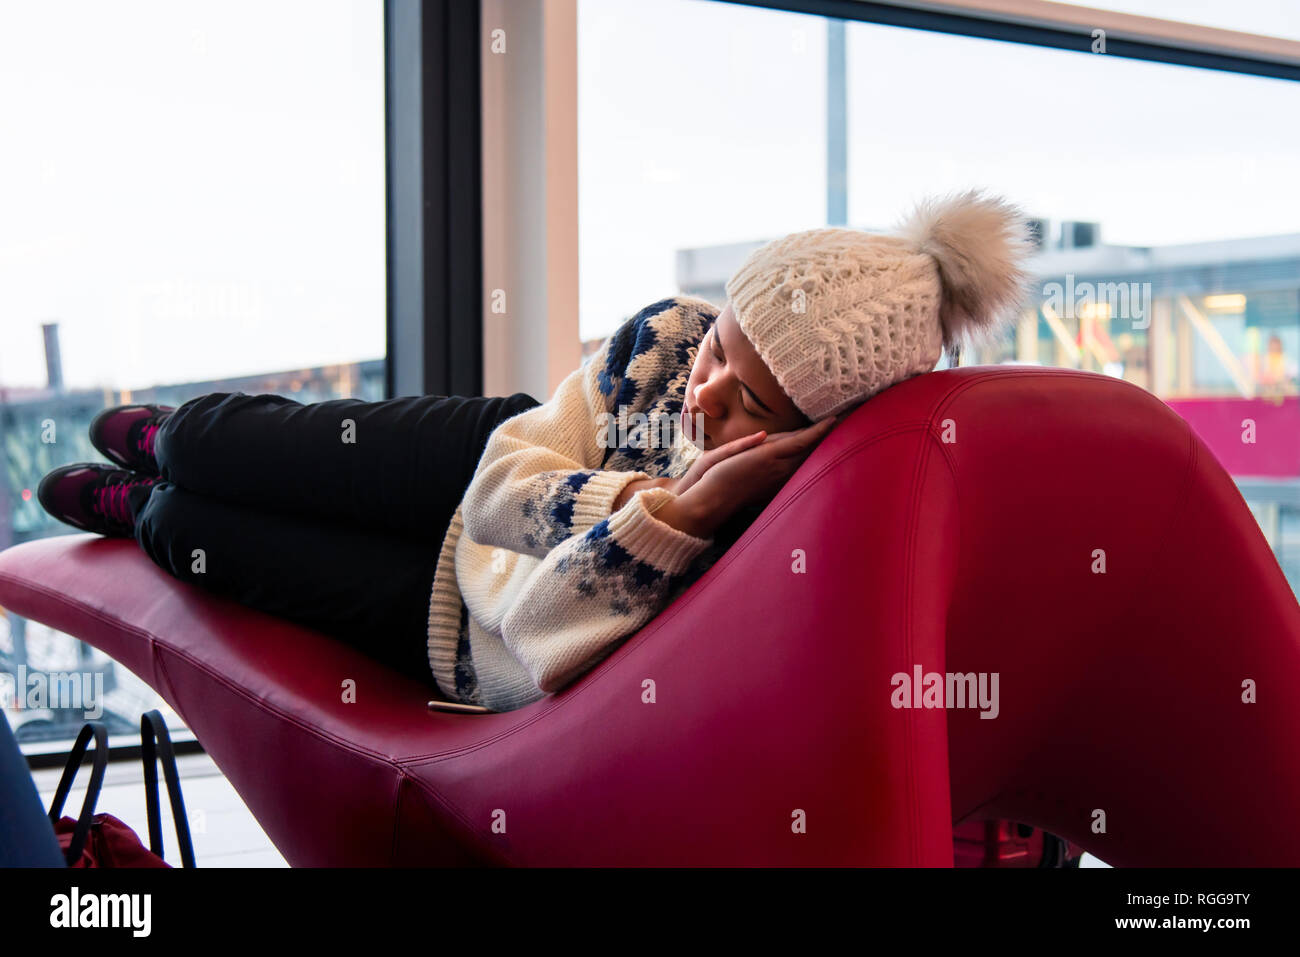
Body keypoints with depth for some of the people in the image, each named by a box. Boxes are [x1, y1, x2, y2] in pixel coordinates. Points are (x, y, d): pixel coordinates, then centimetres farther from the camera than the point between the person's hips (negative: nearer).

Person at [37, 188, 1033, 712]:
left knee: (191, 525, 10)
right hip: (485, 465, 3)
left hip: (460, 617, -3)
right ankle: (165, 437, 62)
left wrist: (677, 513, -52)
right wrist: (642, 492, -38)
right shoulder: (671, 336, -27)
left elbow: (551, 655, -38)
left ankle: (137, 509, 53)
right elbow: (503, 478, -20)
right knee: (207, 453, 19)